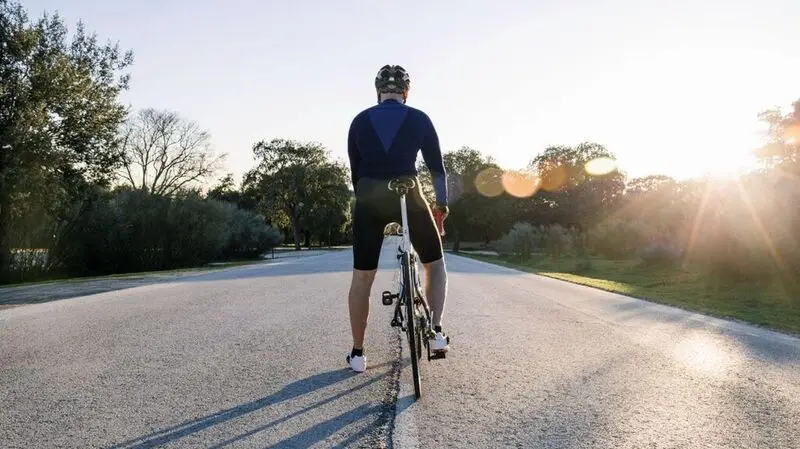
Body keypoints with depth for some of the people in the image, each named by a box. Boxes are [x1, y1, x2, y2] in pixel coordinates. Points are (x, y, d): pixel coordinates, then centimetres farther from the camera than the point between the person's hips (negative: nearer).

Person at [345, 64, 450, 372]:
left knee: (362, 277, 10)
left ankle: (357, 353, 15)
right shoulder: (419, 119, 7)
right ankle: (436, 331, 11)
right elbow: (436, 166, 10)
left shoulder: (360, 121, 12)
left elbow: (355, 169, 13)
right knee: (434, 263, 20)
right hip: (408, 195, -1)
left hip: (369, 199, 2)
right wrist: (442, 204, 22)